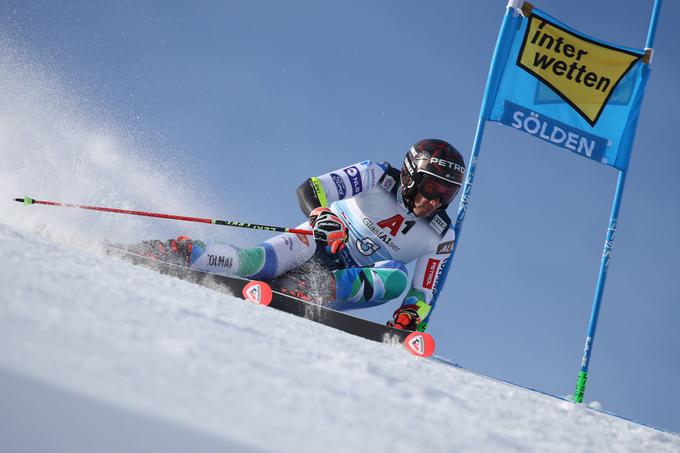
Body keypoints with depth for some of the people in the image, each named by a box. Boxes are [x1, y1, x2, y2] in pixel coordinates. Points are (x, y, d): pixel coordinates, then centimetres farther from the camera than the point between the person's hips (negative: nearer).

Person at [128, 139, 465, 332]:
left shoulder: (441, 238, -4)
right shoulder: (379, 177, -13)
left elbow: (423, 294, 0)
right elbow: (309, 189, -20)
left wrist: (409, 320, -22)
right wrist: (322, 216, -42)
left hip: (348, 280, 3)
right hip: (318, 240, -3)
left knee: (397, 278, -31)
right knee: (252, 262, -34)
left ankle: (300, 290, -40)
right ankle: (172, 252, -21)